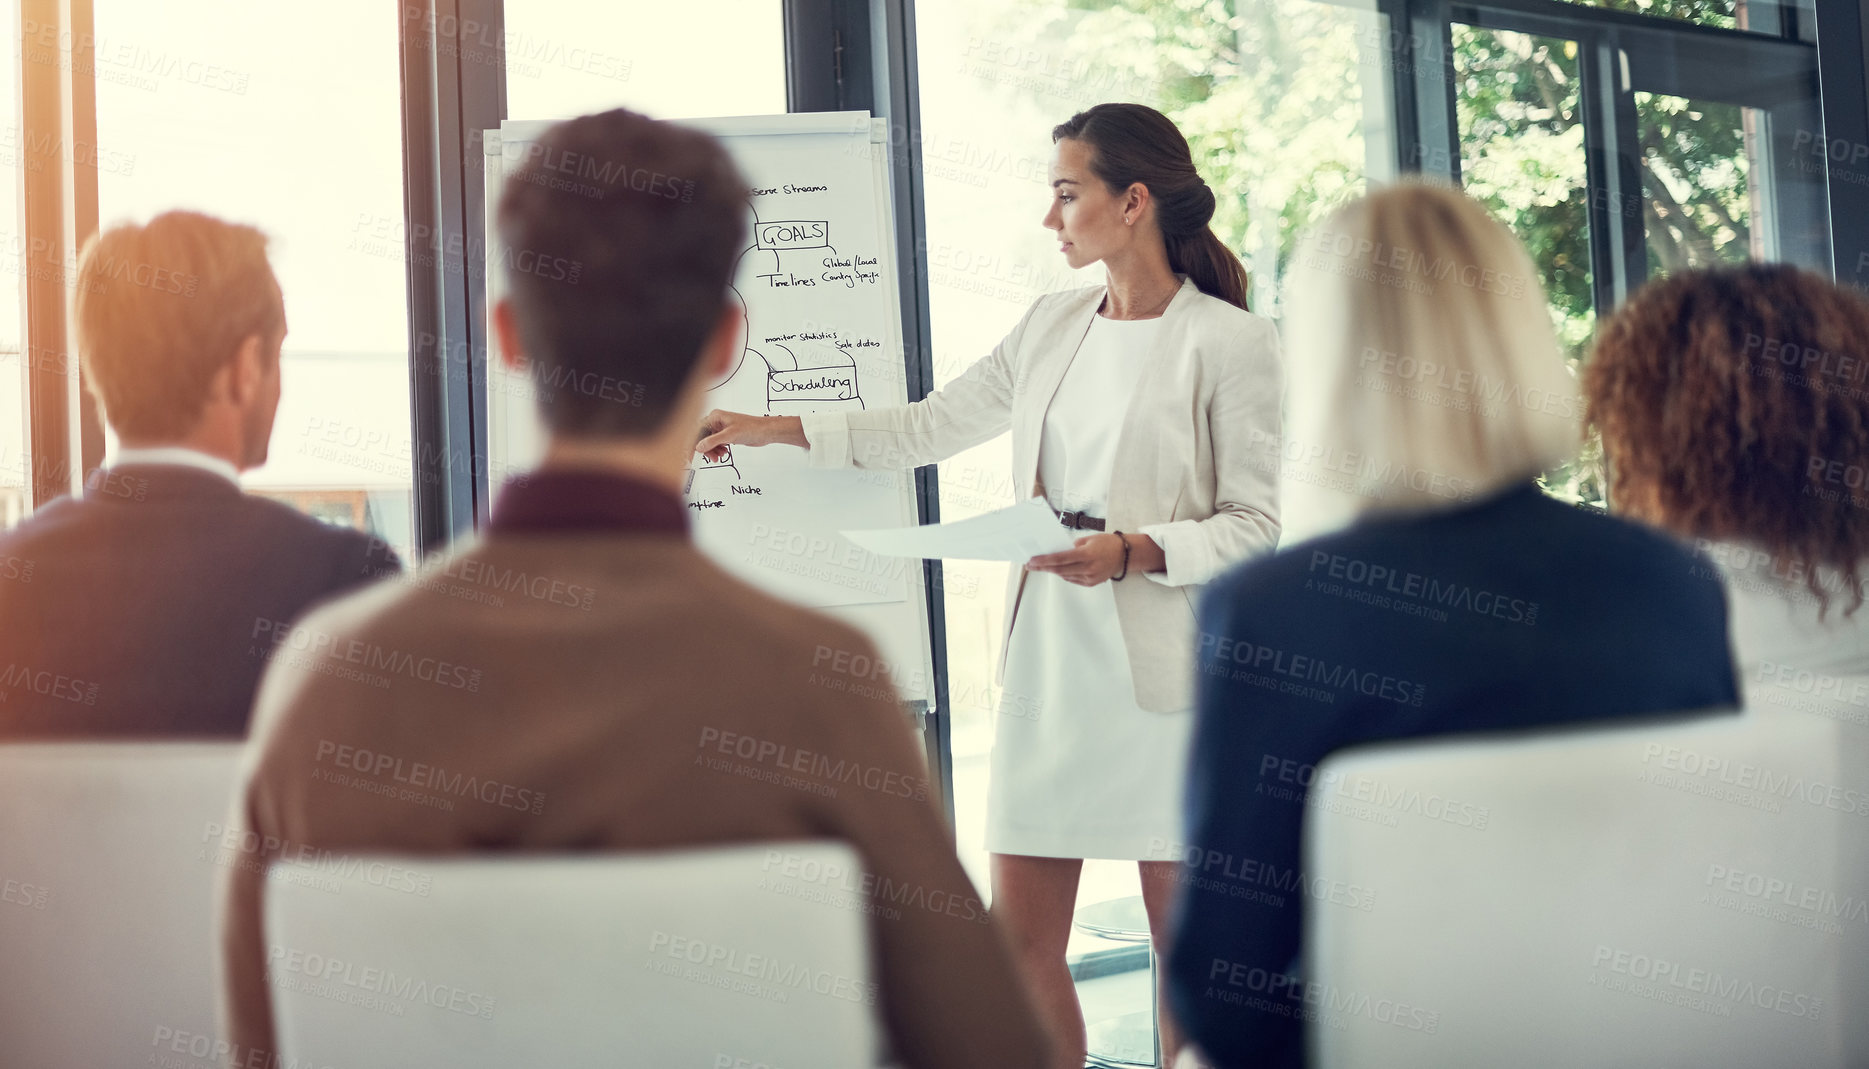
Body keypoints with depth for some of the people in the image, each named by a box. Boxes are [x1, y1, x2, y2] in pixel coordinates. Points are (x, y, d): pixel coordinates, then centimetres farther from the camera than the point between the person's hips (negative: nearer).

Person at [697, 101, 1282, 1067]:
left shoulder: (1230, 342, -5)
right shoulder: (1053, 324, 14)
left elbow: (1258, 525, -7)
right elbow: (930, 426, 22)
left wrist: (1133, 551, -20)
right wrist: (773, 430, 19)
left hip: (1166, 666, -6)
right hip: (1049, 660, 6)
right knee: (1020, 941, 4)